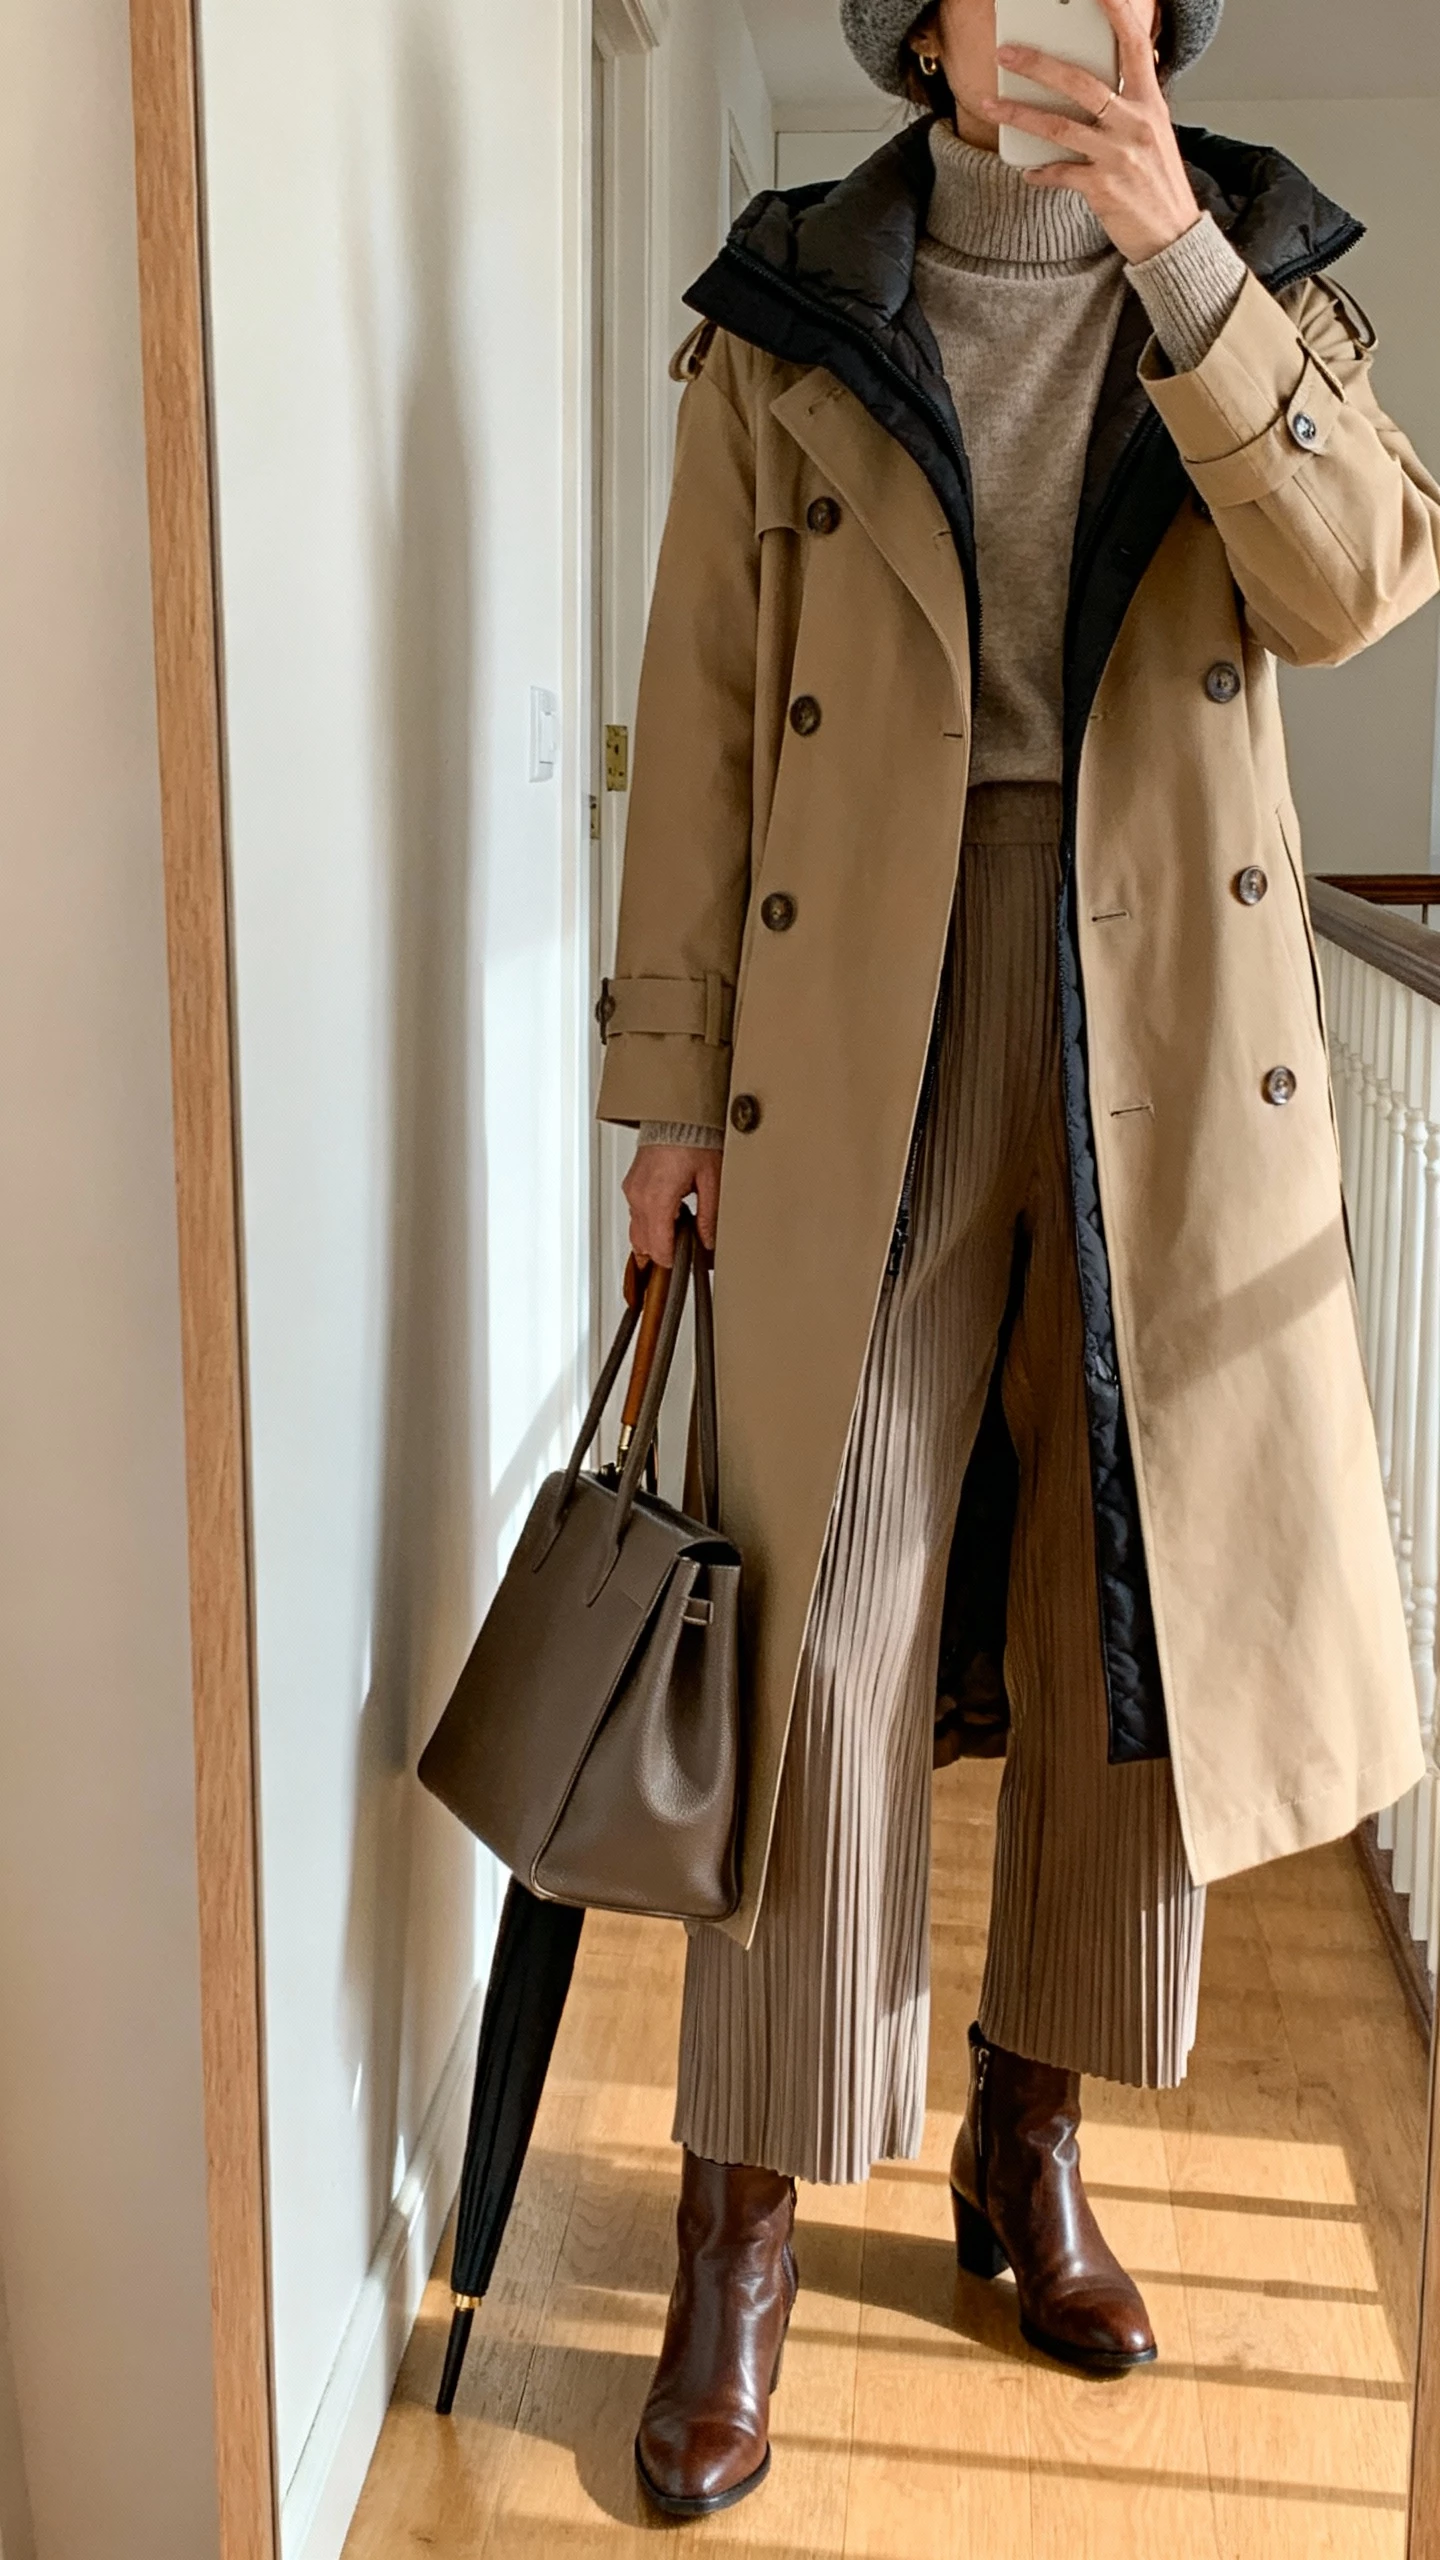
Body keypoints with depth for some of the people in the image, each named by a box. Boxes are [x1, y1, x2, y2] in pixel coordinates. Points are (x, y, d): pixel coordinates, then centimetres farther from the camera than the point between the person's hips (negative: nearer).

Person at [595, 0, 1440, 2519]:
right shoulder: (783, 321, 6)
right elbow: (703, 717, 3)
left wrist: (1178, 264, -18)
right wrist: (671, 1083, -1)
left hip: (1173, 1029, 3)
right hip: (863, 1030, -2)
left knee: (1147, 1603, 8)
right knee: (818, 1626, -3)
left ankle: (1031, 2142, 28)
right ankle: (745, 2231, 12)